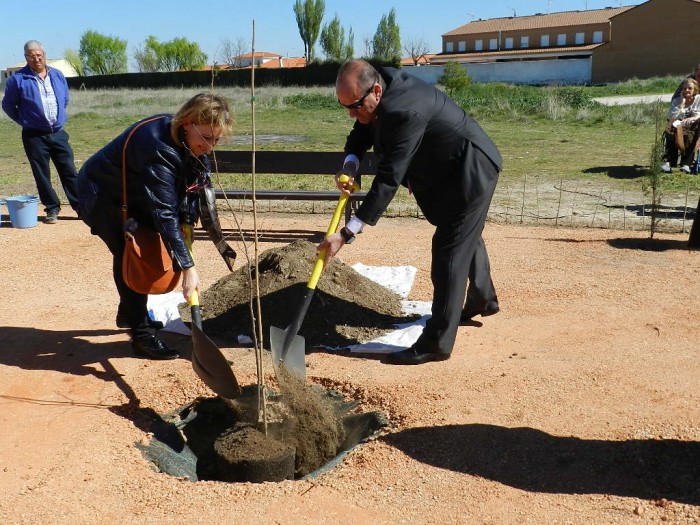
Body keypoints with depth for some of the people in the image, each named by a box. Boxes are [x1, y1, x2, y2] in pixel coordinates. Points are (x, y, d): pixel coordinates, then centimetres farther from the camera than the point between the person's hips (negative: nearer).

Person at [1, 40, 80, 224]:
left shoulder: (58, 75, 6)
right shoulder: (18, 79, -5)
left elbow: (65, 99, 21)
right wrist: (25, 121, 5)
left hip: (58, 133, 2)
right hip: (34, 136, -2)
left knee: (69, 172, 2)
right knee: (42, 175, 3)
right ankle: (52, 209, 13)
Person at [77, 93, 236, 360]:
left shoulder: (189, 140, -11)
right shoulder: (158, 148, -38)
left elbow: (203, 188, -3)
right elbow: (164, 212, -40)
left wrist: (219, 239, -5)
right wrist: (188, 267, -41)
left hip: (129, 196, 9)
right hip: (99, 197, -9)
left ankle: (129, 315, 38)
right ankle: (142, 336, -3)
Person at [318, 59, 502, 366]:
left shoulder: (404, 111, -37)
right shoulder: (384, 82, -10)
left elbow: (388, 179, -39)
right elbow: (361, 135, 2)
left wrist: (347, 233, -39)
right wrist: (350, 165, -21)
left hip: (470, 171, -10)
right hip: (454, 169, 10)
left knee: (449, 252, -10)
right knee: (465, 237, 26)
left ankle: (436, 343, -2)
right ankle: (483, 300, 50)